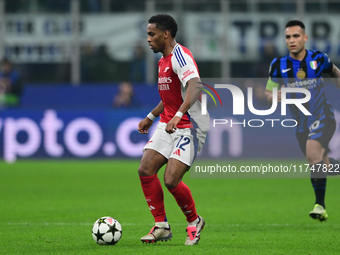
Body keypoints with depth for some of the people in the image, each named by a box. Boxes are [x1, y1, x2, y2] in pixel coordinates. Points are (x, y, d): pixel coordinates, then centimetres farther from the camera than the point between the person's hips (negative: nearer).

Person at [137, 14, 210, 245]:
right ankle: (162, 226, 5)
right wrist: (151, 117, 30)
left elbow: (195, 87, -34)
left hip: (190, 126, -9)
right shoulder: (164, 60, 15)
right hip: (168, 125, 9)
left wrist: (178, 115, -44)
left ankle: (194, 222, 10)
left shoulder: (180, 56, -17)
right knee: (145, 170, -5)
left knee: (171, 180, -16)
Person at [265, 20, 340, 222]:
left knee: (312, 152, -27)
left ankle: (320, 204, -25)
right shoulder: (279, 66, -5)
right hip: (301, 122, 4)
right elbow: (268, 92, 1)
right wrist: (273, 97, -21)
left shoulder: (318, 59, -7)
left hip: (322, 116, -4)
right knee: (321, 165, 8)